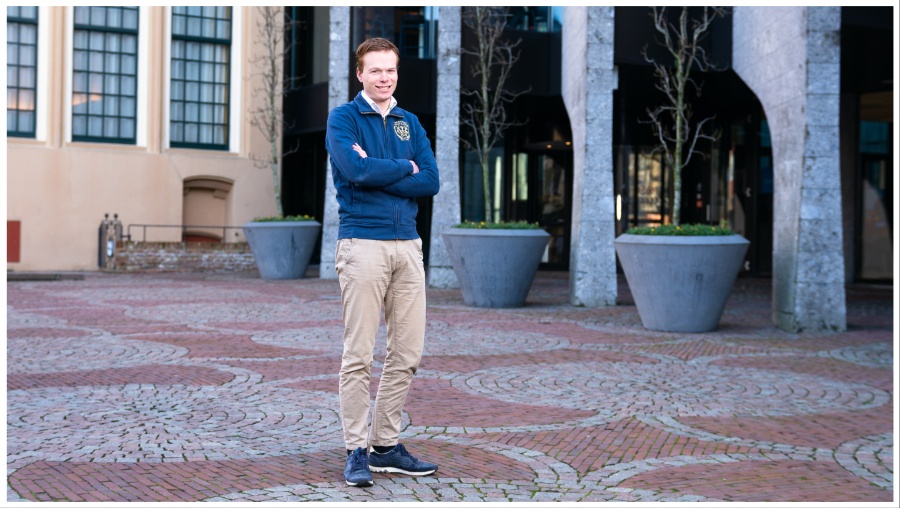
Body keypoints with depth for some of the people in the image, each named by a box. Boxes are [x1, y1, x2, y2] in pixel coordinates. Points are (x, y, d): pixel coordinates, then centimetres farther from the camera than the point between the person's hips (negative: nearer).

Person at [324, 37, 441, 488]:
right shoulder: (343, 118, 1)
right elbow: (356, 169, -17)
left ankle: (386, 445, 17)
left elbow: (431, 181, 2)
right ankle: (357, 451, 5)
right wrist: (405, 169, -3)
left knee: (407, 352, 6)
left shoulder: (410, 122, 15)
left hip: (407, 244, 6)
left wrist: (377, 176, -8)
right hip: (363, 244, -5)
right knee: (359, 354, -4)